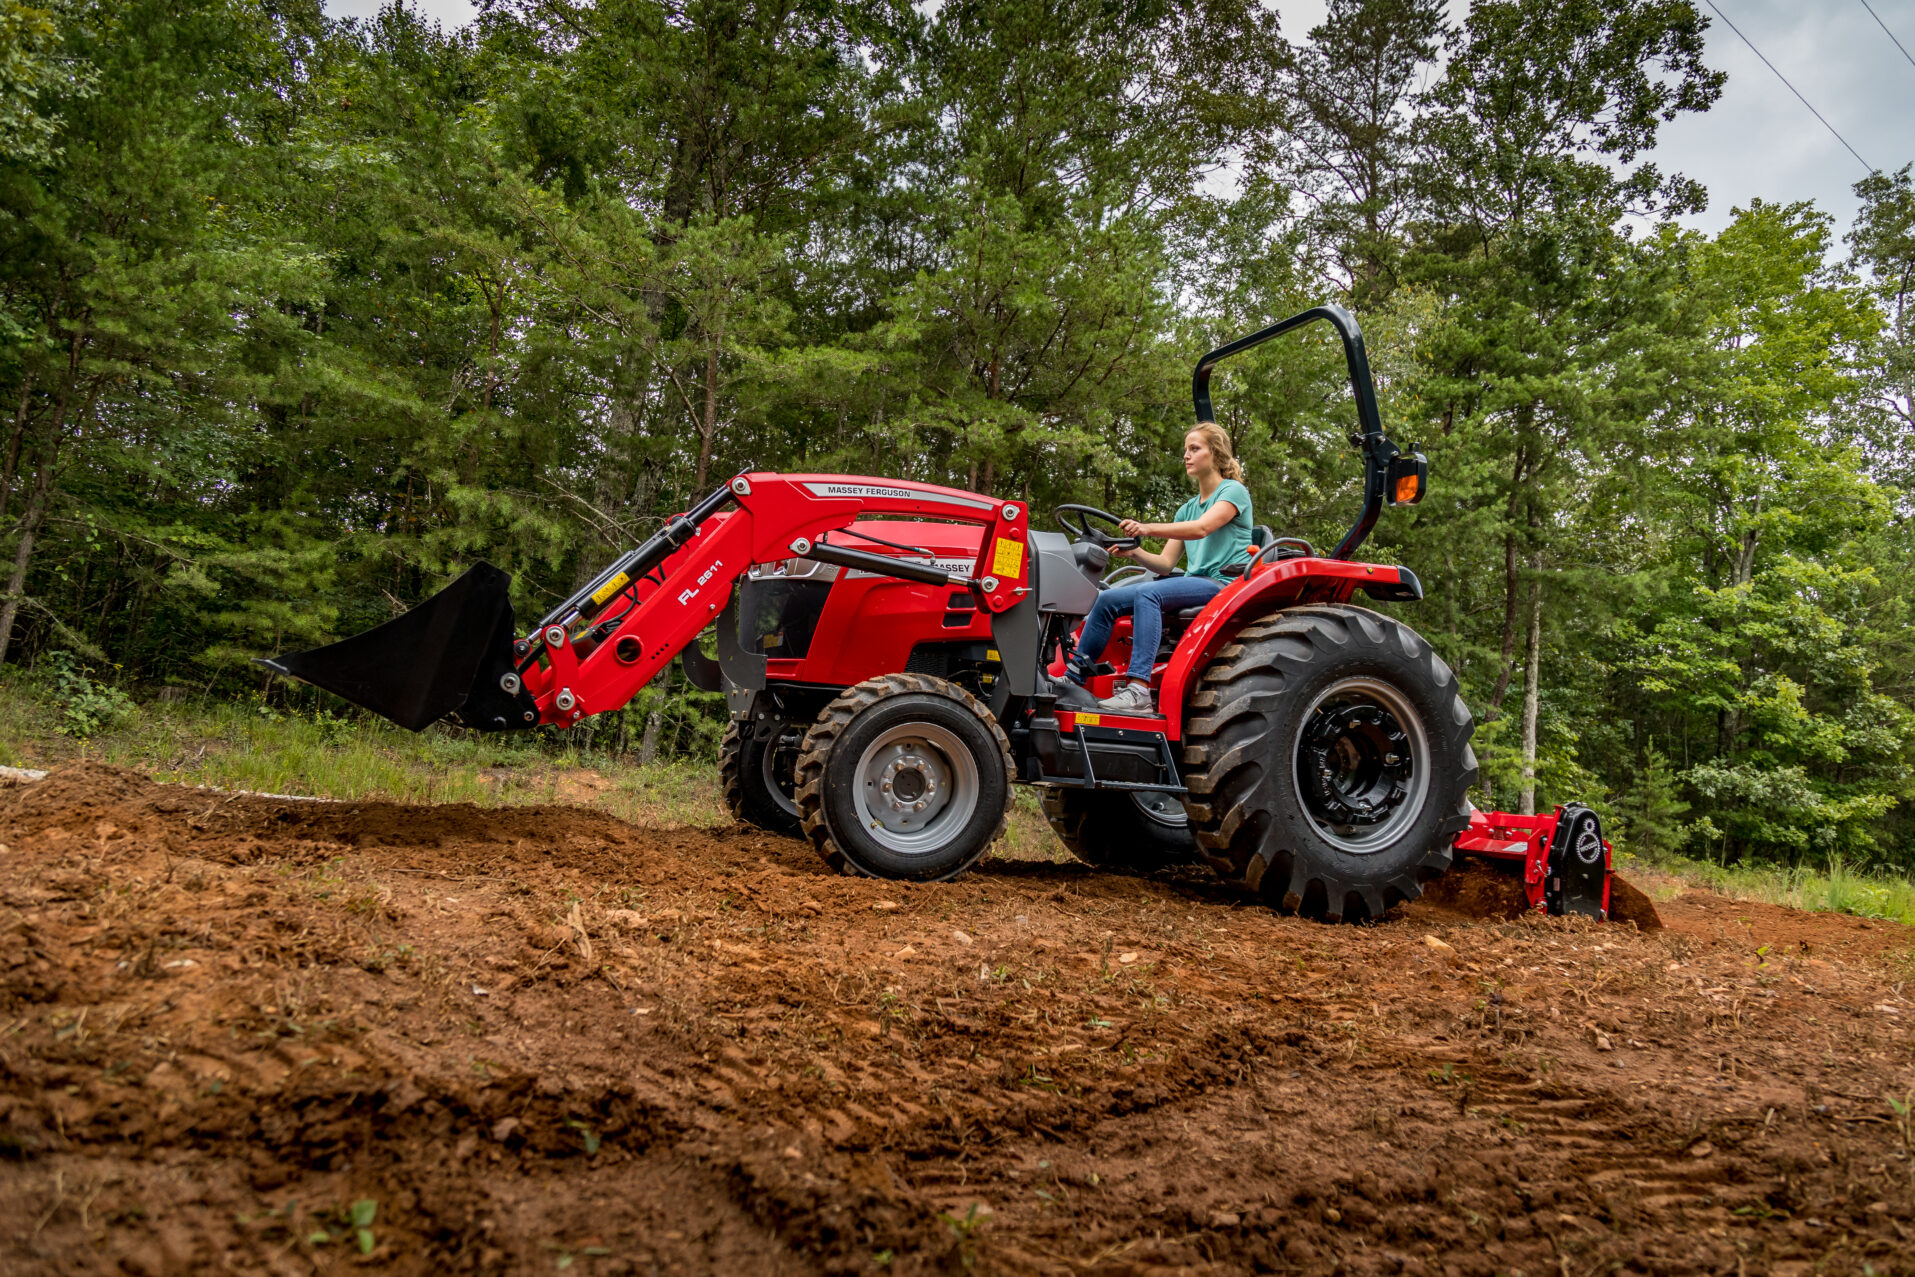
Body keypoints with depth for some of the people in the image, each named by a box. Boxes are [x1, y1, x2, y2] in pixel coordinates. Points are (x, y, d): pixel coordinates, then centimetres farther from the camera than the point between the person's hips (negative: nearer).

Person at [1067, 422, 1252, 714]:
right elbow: (1166, 563, 14)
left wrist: (1148, 528, -31)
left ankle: (1139, 690, -43)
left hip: (1224, 583, -7)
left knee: (1148, 593, -34)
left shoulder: (1234, 491, 2)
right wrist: (1136, 552, -8)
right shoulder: (1188, 508, 23)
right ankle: (1071, 681, -11)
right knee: (1107, 599, -11)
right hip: (1193, 583, 7)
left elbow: (1201, 528, -19)